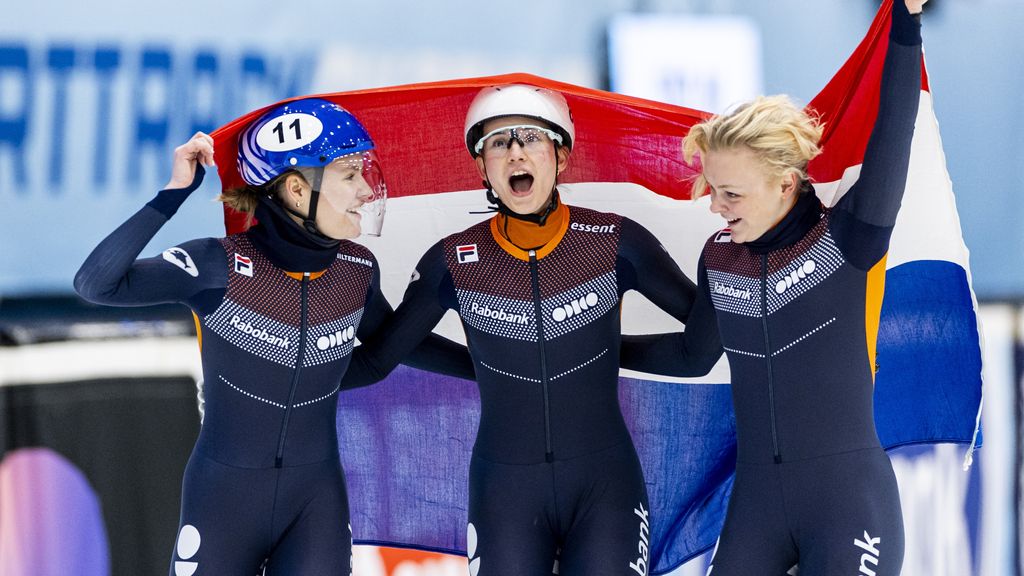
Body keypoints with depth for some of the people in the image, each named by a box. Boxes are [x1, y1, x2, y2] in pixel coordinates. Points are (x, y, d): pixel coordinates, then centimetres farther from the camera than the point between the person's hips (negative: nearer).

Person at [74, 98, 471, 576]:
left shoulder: (357, 271, -4)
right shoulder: (224, 265, -18)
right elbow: (96, 284, -28)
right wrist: (173, 194, -31)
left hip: (317, 501, 4)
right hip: (224, 499, -4)